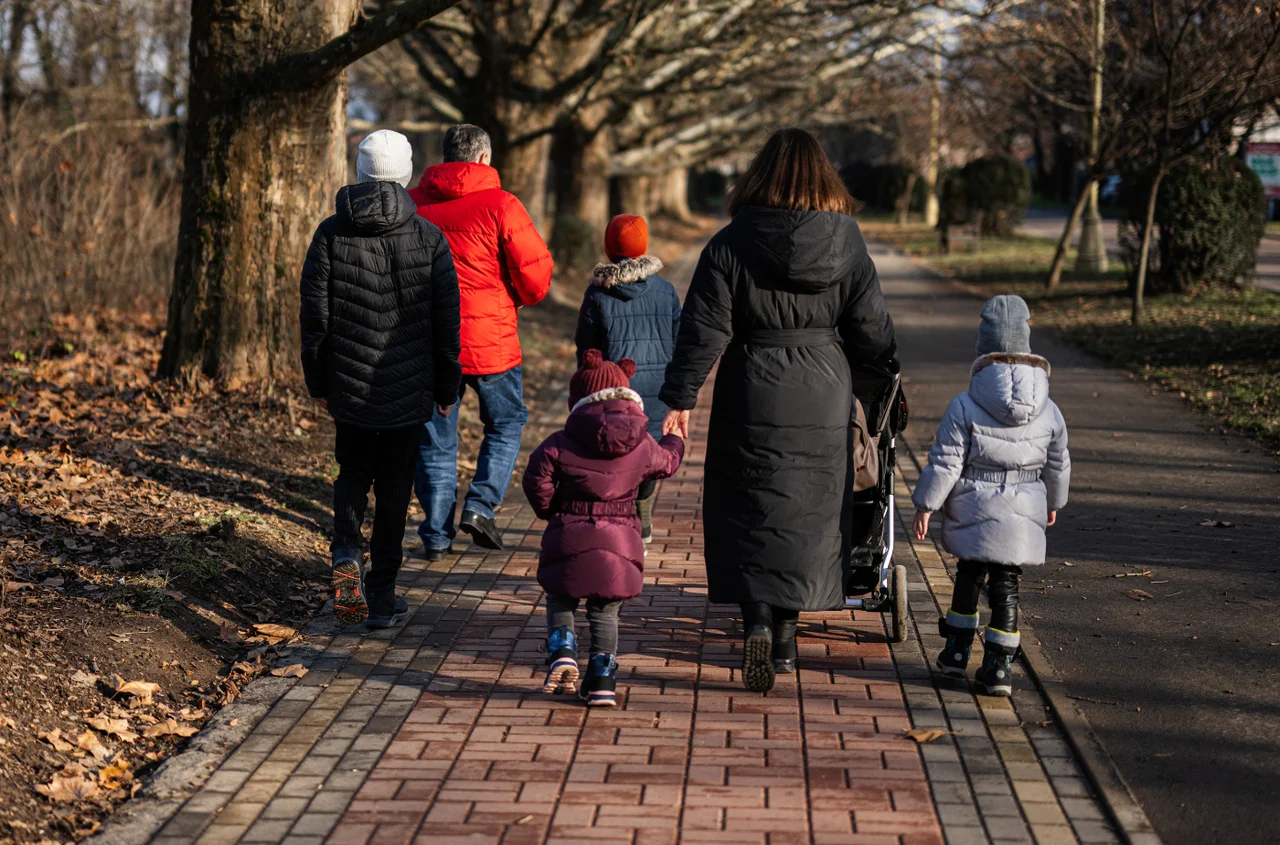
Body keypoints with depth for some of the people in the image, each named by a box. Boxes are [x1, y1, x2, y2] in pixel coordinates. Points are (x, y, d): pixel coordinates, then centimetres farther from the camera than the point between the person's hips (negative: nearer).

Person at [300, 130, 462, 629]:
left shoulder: (331, 234, -4)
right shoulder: (429, 238, -6)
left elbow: (314, 316, -2)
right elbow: (446, 321, -4)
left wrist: (317, 381, 9)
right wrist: (447, 387, 7)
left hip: (349, 383, 1)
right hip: (408, 389, -1)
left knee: (353, 472, 19)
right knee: (394, 484, 10)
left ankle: (346, 553, -7)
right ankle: (382, 594, 13)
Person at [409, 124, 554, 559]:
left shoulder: (413, 203, 3)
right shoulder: (500, 205, -9)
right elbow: (536, 277, -10)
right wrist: (514, 299, 11)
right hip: (489, 340, -3)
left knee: (435, 437, 11)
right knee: (507, 422, 18)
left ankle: (436, 535, 13)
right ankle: (480, 505, 5)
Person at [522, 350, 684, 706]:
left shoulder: (561, 444, -4)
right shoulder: (643, 447, 3)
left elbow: (537, 478, -7)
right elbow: (667, 462, 23)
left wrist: (549, 510, 13)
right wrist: (674, 440, 47)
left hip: (570, 540, -2)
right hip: (620, 542, 2)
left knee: (559, 600, 20)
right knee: (604, 612, 14)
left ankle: (562, 650, -4)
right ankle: (602, 679, 6)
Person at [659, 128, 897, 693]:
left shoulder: (730, 245, -7)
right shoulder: (847, 245, -2)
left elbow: (703, 331, -9)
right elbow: (872, 330, 2)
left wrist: (680, 398, -4)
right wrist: (887, 369, 22)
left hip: (751, 402, -2)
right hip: (823, 404, 2)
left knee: (750, 516, 6)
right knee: (809, 514, 12)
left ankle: (757, 621, -13)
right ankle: (786, 638, 17)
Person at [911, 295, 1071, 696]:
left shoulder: (963, 408, -10)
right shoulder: (1049, 412, 1)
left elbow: (945, 463, -10)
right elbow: (1058, 466, 13)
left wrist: (926, 505, -1)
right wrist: (1052, 502, 30)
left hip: (973, 513, -1)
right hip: (1024, 515, 2)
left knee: (969, 575, 17)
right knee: (1006, 586, 5)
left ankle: (957, 648, 24)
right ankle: (999, 666, 3)